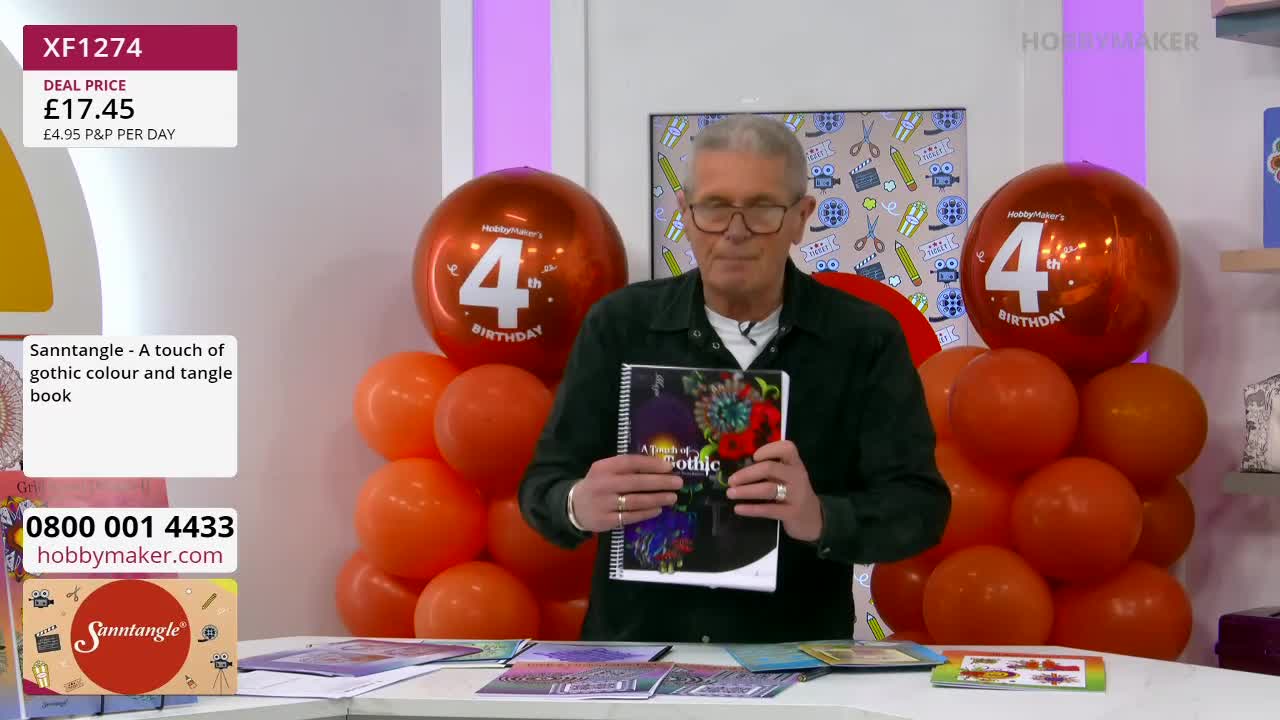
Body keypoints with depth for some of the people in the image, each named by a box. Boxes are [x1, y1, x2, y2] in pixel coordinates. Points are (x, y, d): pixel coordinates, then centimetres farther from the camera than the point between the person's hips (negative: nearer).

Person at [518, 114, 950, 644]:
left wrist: (819, 519, -26)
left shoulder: (866, 339, 1)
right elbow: (543, 486, 2)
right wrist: (580, 505, -22)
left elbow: (919, 506, -5)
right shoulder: (618, 325, 4)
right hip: (636, 652, 3)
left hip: (796, 660, -3)